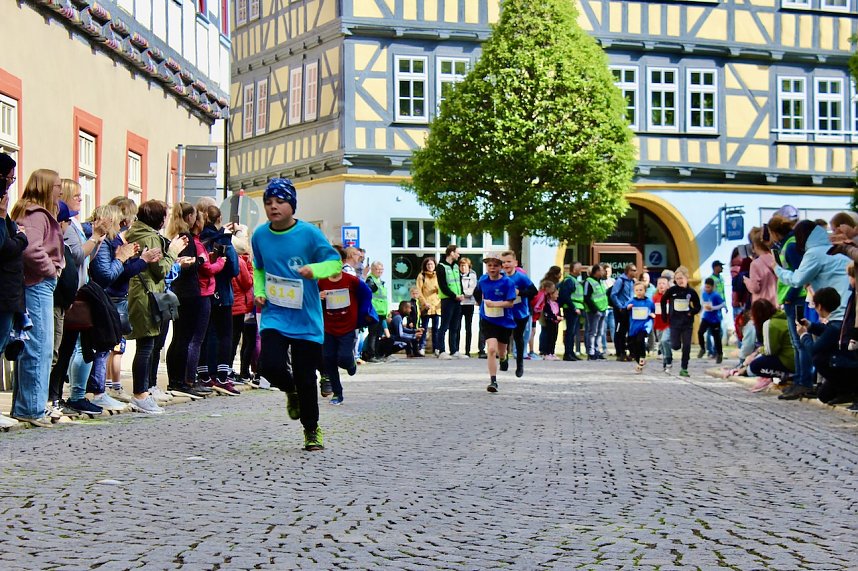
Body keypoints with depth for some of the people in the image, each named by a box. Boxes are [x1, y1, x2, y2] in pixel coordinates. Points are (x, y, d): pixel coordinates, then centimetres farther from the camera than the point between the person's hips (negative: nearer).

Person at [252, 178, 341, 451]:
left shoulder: (309, 233, -8)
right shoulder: (260, 235, 3)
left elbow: (335, 261, -4)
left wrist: (315, 270, -24)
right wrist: (259, 291, 2)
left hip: (307, 319, -2)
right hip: (274, 315, 2)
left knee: (306, 377, 2)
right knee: (271, 366, -19)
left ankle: (312, 429, 24)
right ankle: (290, 390, 19)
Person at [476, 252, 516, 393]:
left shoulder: (507, 282, -15)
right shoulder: (483, 279, -2)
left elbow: (511, 303, -18)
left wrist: (494, 304, -25)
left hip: (505, 321, -1)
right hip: (488, 321, 1)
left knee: (501, 352, 15)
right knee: (491, 349, -17)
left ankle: (503, 358, 55)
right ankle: (493, 381, -14)